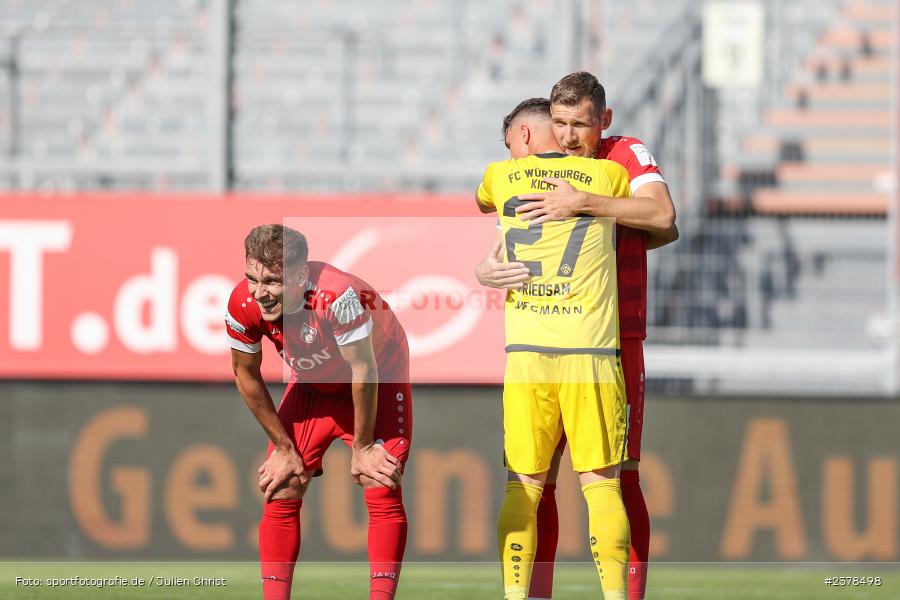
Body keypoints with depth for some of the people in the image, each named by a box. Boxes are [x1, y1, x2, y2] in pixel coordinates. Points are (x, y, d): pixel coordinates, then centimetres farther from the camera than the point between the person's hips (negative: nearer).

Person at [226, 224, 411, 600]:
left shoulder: (338, 295, -41)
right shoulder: (244, 305, -27)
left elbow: (363, 371, -27)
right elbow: (246, 375, -8)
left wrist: (363, 448, -17)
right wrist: (283, 448, -3)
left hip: (379, 379, -4)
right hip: (311, 384, 4)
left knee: (382, 492, -15)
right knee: (280, 494, -4)